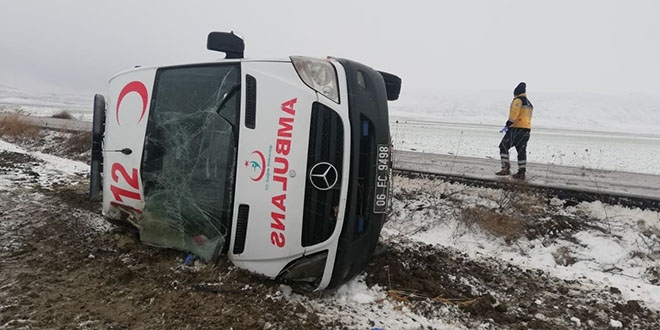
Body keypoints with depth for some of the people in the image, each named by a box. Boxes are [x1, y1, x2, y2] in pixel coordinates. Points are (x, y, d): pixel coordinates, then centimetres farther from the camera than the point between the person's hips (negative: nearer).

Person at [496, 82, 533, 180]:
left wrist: (508, 124, -20)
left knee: (503, 147, -2)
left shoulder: (518, 100, -6)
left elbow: (514, 113, -19)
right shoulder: (529, 103, 22)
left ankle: (506, 168, -9)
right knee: (521, 150, 9)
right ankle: (521, 173, 7)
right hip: (527, 129, 9)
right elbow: (525, 117, 21)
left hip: (516, 128, -9)